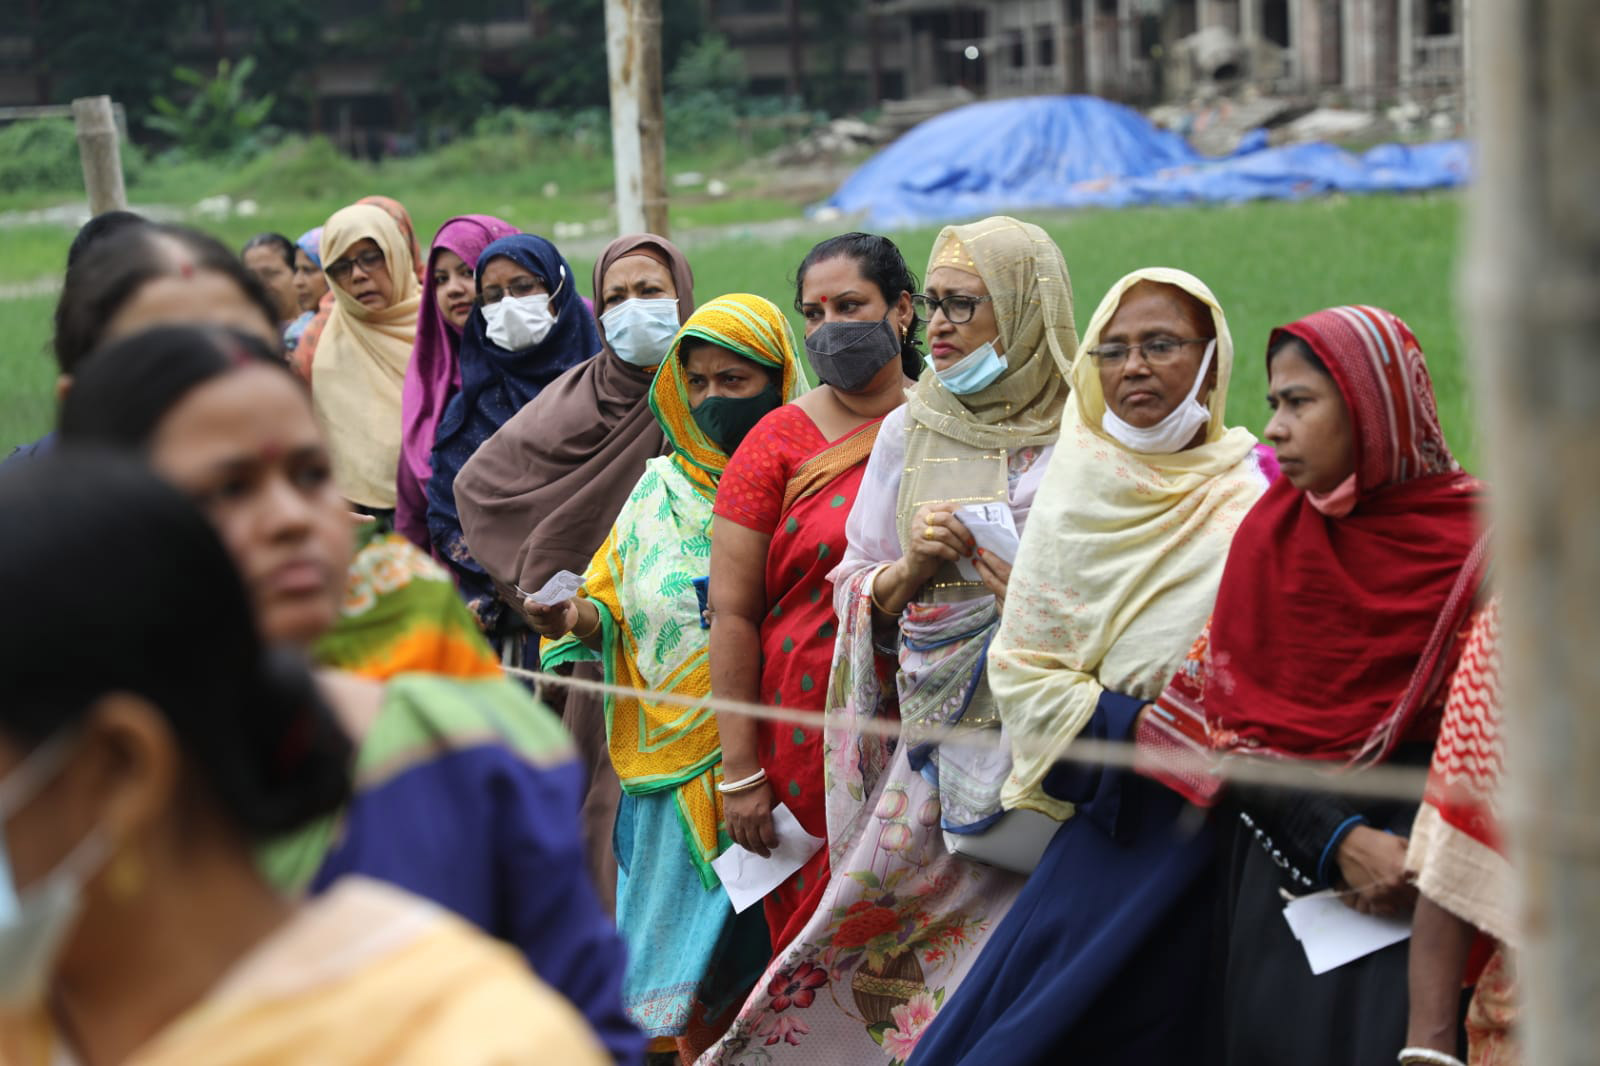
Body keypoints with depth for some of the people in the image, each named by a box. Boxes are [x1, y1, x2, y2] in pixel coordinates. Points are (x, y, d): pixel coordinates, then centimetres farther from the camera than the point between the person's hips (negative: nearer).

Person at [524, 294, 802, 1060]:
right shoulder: (660, 488, 13)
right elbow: (616, 609, 16)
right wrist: (576, 618, -5)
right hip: (676, 770, 3)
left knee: (768, 951, -2)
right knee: (692, 969, 4)